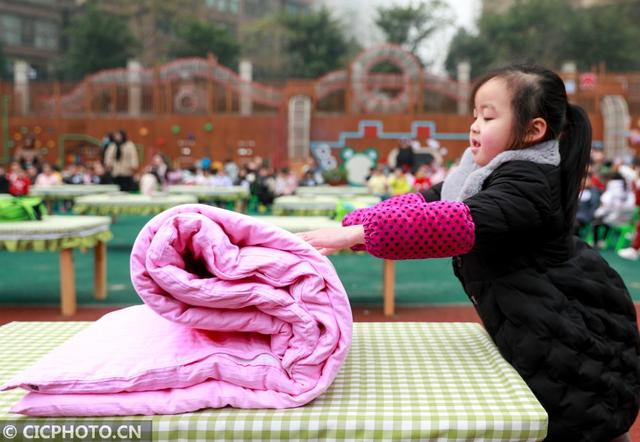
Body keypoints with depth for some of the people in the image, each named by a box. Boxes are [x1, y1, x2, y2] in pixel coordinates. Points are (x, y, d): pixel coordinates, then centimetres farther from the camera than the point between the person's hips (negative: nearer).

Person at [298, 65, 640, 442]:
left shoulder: (527, 184, -24)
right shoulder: (489, 173, 5)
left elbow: (461, 224, -39)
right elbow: (426, 203, 1)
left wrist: (358, 233, -41)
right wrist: (351, 229, -12)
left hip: (574, 340, -9)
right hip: (535, 334, 9)